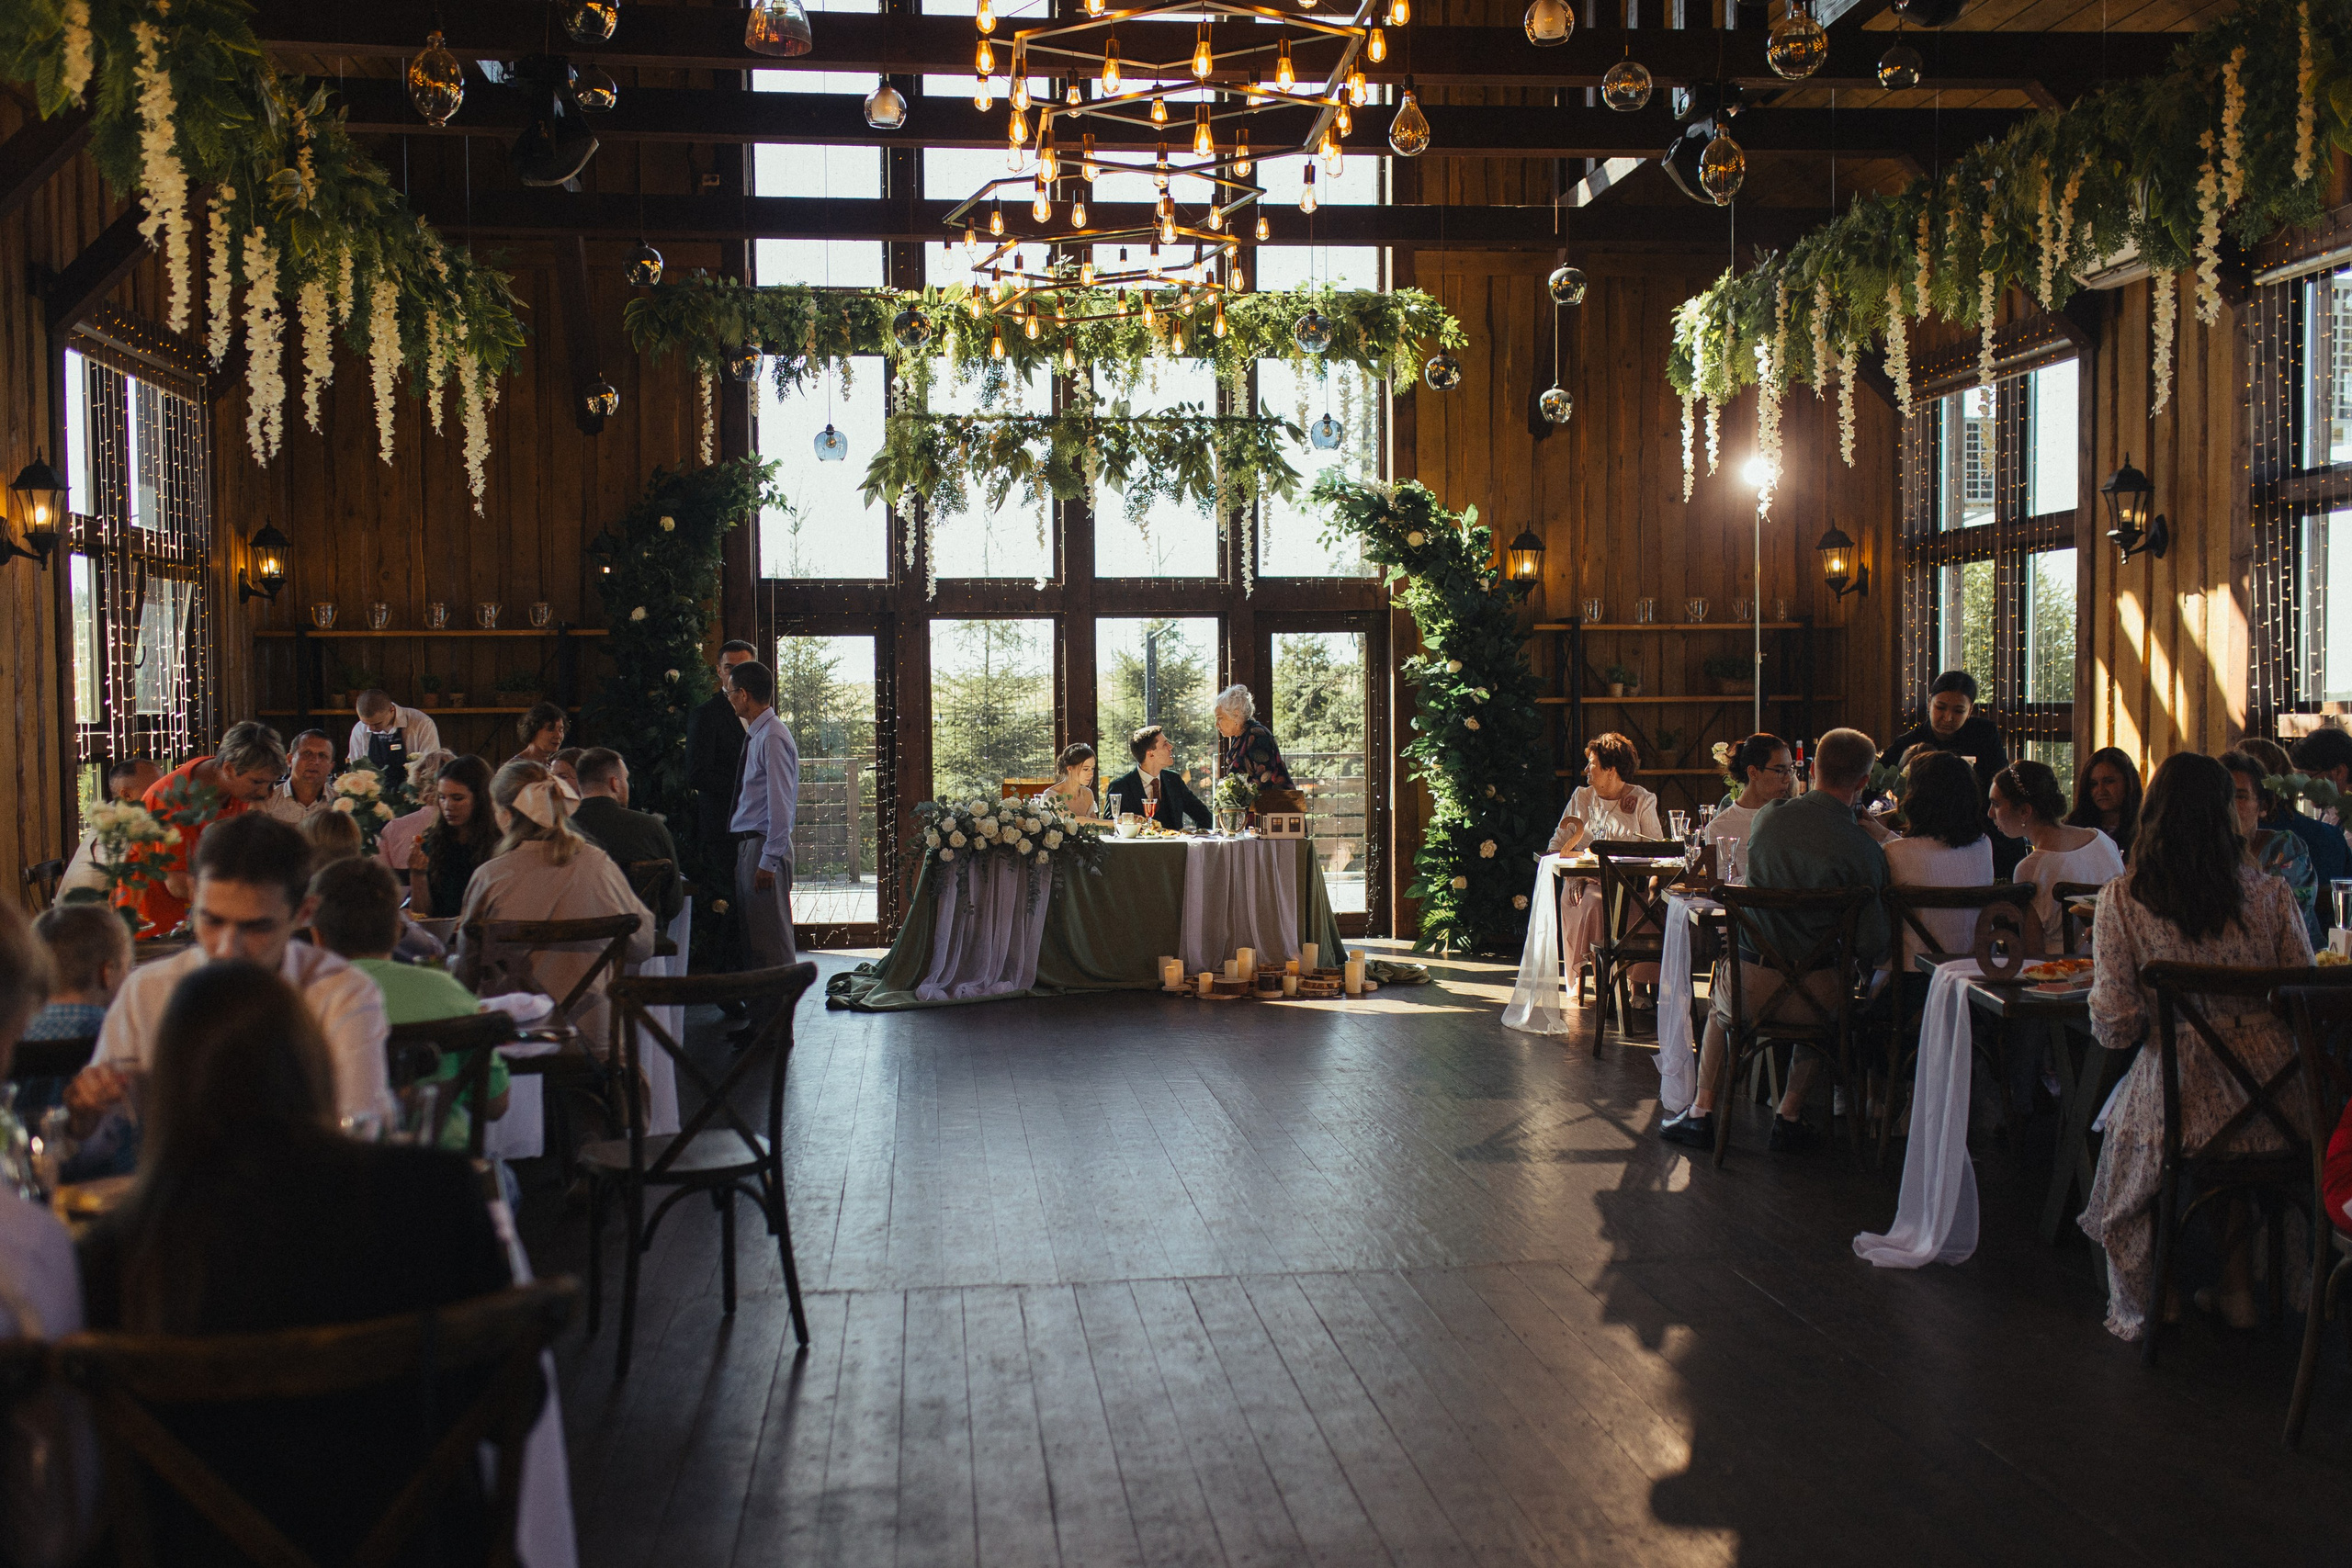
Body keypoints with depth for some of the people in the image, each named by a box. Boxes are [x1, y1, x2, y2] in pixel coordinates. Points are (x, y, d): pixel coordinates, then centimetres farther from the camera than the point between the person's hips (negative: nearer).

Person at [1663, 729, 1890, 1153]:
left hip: (1748, 987, 2)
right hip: (1813, 996, -2)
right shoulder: (1865, 851, -15)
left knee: (1718, 1009, 38)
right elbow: (1871, 946, -13)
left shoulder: (1768, 817, -3)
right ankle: (1789, 1115, 30)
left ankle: (1701, 1112, 33)